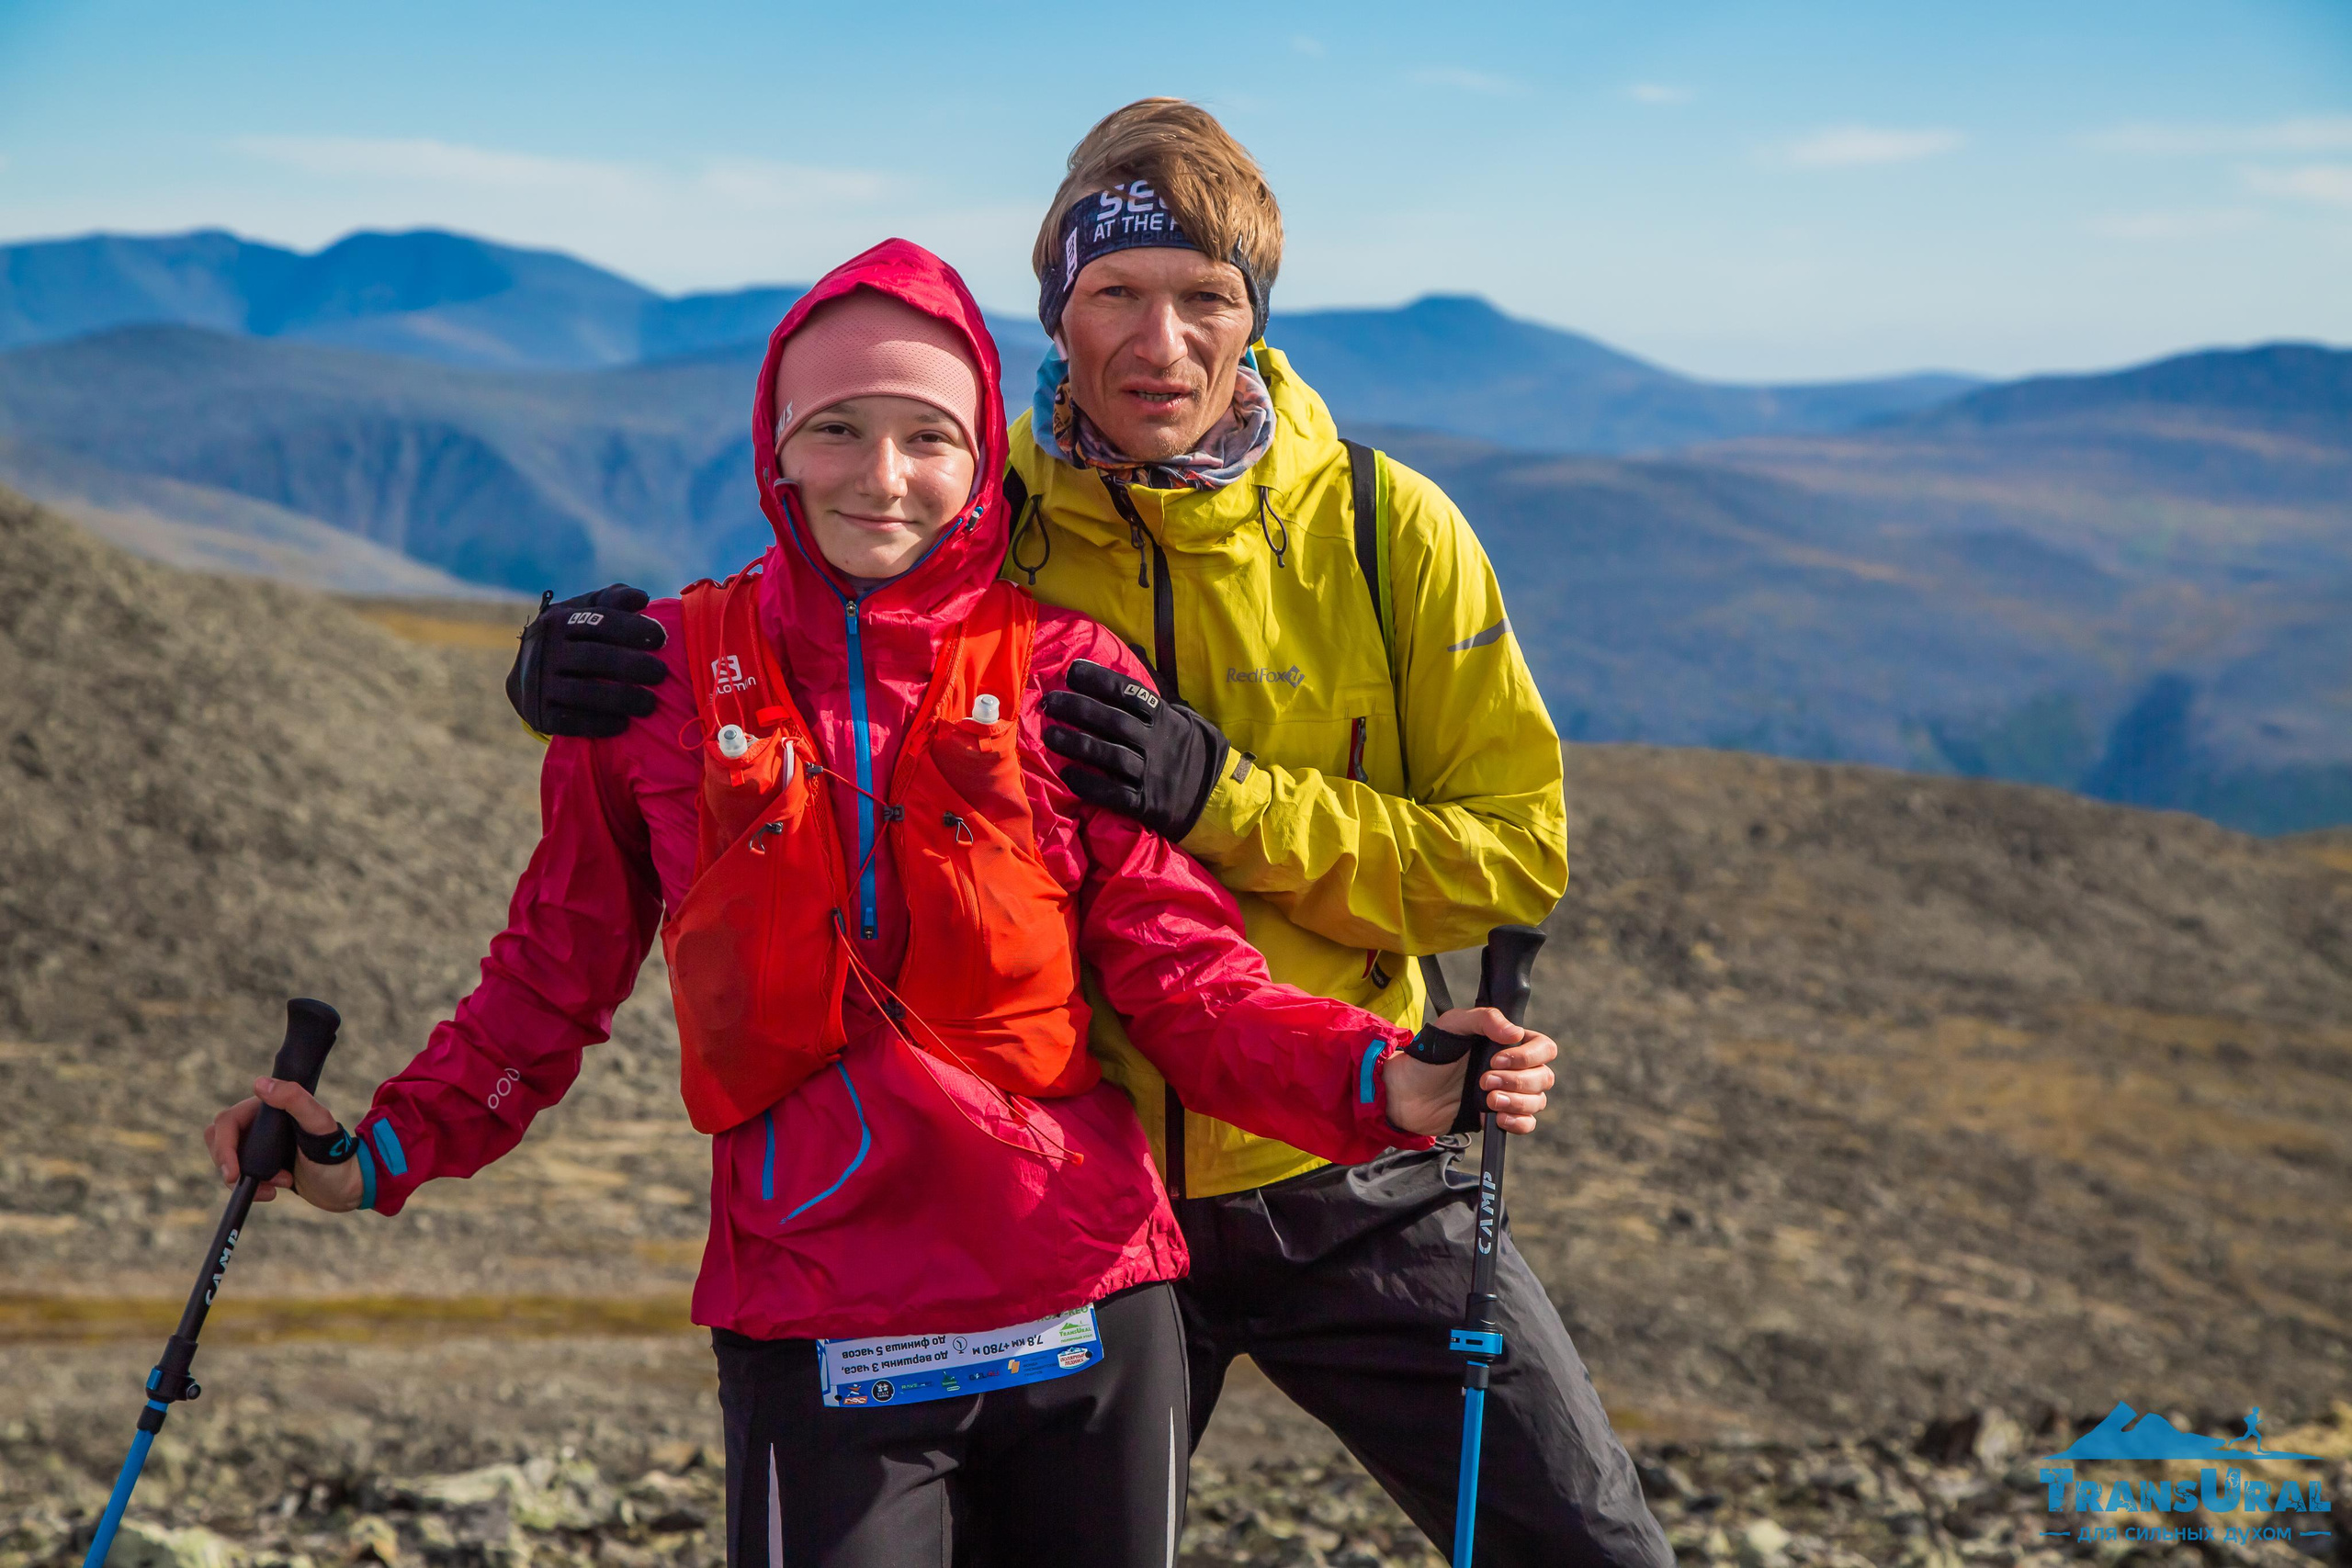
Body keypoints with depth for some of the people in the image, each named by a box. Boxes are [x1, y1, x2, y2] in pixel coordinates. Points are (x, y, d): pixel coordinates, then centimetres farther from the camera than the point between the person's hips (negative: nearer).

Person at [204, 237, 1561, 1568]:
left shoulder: (1066, 675, 2)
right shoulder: (663, 679, 3)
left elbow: (1187, 982, 0)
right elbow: (555, 971, 13)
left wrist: (1384, 1081, -16)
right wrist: (387, 1152, 3)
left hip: (1088, 1313, 1)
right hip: (818, 1348, -1)